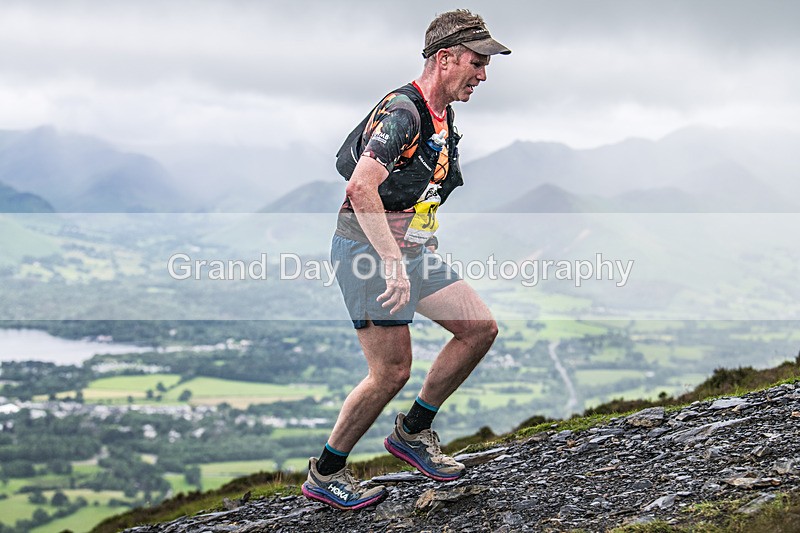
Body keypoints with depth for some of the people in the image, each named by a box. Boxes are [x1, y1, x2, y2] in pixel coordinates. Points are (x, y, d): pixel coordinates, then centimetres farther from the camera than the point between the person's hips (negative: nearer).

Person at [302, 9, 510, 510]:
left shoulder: (442, 118, 13)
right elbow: (361, 188, -29)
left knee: (481, 327, 3)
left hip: (413, 250, 9)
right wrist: (394, 264, -33)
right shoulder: (403, 112, -19)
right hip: (370, 250, -9)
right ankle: (325, 474, 8)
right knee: (392, 371, -9)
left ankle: (412, 431, 14)